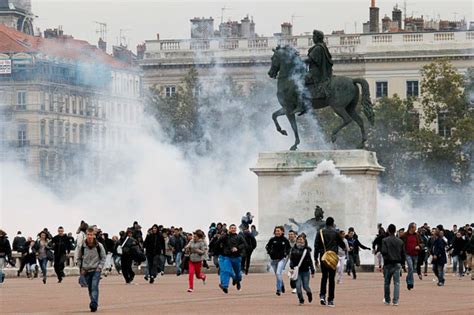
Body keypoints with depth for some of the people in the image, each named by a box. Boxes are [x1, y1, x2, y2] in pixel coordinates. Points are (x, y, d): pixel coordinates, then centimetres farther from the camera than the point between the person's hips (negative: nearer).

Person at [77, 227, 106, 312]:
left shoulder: (99, 246, -6)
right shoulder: (82, 246, -2)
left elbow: (103, 257, 4)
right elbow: (79, 258, 11)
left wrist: (100, 267, -7)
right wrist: (81, 268, 2)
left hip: (96, 270, -3)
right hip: (86, 270, 3)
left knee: (94, 287, -19)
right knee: (90, 288, 8)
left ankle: (94, 304, -27)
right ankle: (94, 304, 22)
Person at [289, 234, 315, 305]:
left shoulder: (306, 249, 0)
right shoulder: (293, 249, 5)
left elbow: (310, 260, 1)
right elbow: (291, 259, 6)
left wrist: (312, 271, 0)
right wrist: (291, 267, -9)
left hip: (305, 271, -1)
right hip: (297, 271, 1)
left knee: (305, 286, 0)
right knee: (298, 286, -8)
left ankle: (309, 293, 33)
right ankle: (301, 300, 7)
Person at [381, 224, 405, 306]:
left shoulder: (385, 240, -6)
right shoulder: (400, 241, 4)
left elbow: (384, 252, -16)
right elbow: (403, 253, 6)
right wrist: (402, 263, 15)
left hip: (388, 263, -2)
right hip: (397, 264, 2)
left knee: (387, 282, 11)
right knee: (397, 283, 0)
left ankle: (387, 300, 18)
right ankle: (395, 301, -8)